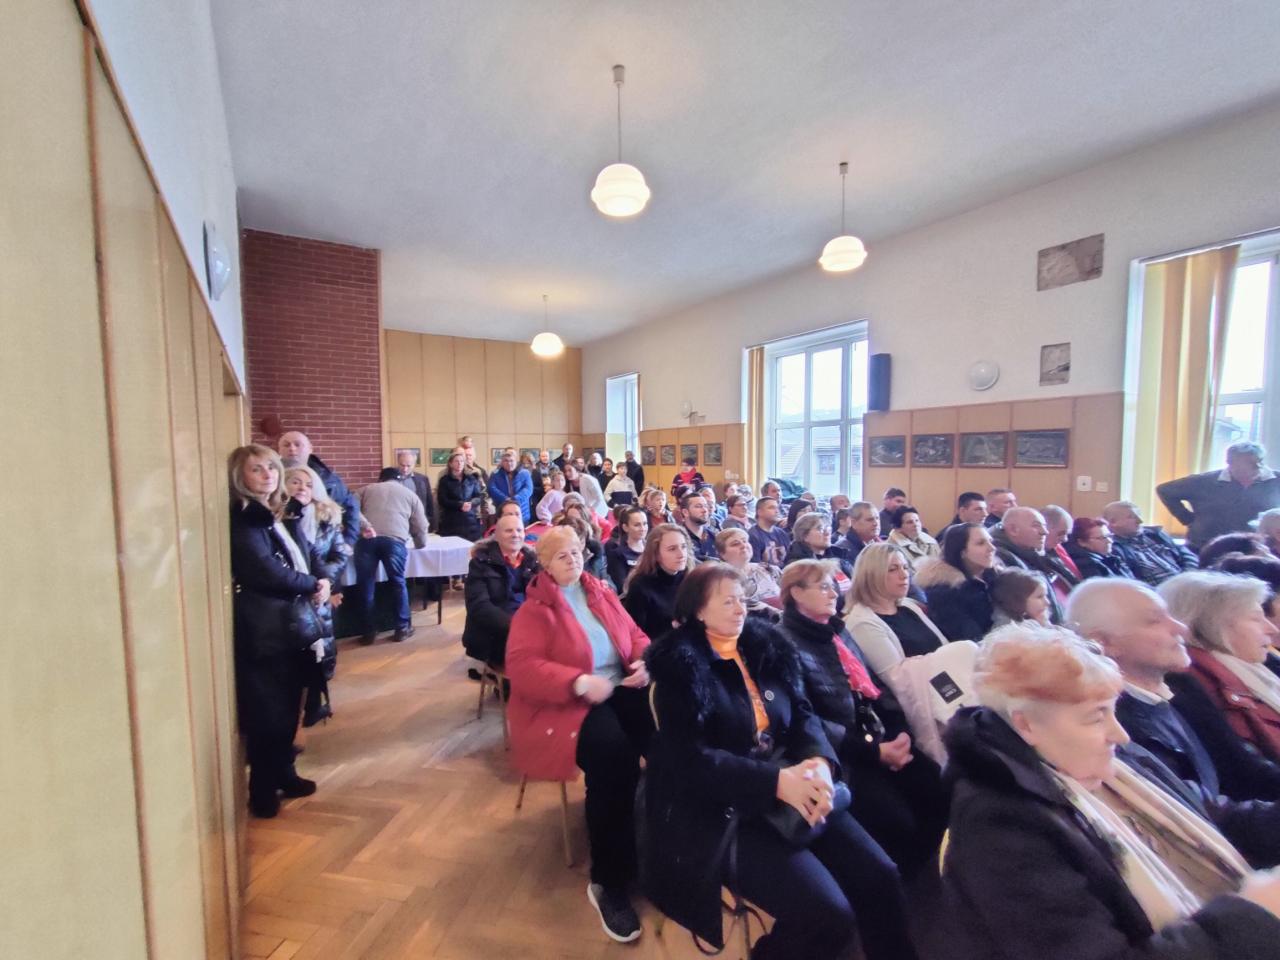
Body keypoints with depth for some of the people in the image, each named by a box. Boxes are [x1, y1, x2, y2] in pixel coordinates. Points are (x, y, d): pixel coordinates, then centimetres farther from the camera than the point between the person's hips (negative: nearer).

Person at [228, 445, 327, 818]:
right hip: (264, 630, -8)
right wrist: (314, 585, -8)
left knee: (288, 707, 17)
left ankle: (283, 773, 31)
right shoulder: (242, 520, -13)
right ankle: (262, 791, 16)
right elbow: (269, 575, -22)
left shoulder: (273, 516, 14)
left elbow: (297, 566, 16)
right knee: (267, 713, 2)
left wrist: (316, 586, -3)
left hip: (289, 625, 8)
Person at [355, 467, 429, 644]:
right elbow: (421, 527, 24)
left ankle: (369, 631, 21)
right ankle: (403, 628, 21)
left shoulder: (367, 489, 28)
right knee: (399, 584, 15)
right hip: (394, 540, -1)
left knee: (365, 586, 14)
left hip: (366, 539, 1)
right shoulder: (411, 495, 26)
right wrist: (420, 544, 42)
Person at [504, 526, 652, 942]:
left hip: (620, 689, 5)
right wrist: (580, 683, -25)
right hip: (563, 704, -5)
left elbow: (635, 635, 15)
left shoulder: (603, 594, 12)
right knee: (614, 753, -32)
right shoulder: (534, 608, -4)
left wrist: (644, 663, -8)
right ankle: (607, 883, -11)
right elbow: (521, 667, -15)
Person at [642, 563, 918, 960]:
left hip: (795, 790, 6)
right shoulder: (679, 668, -10)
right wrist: (776, 781, -23)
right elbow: (690, 758, -16)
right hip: (724, 811, -5)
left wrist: (820, 761, -15)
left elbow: (802, 715, 7)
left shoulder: (766, 646, 8)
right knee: (828, 914, -17)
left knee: (880, 877, -8)